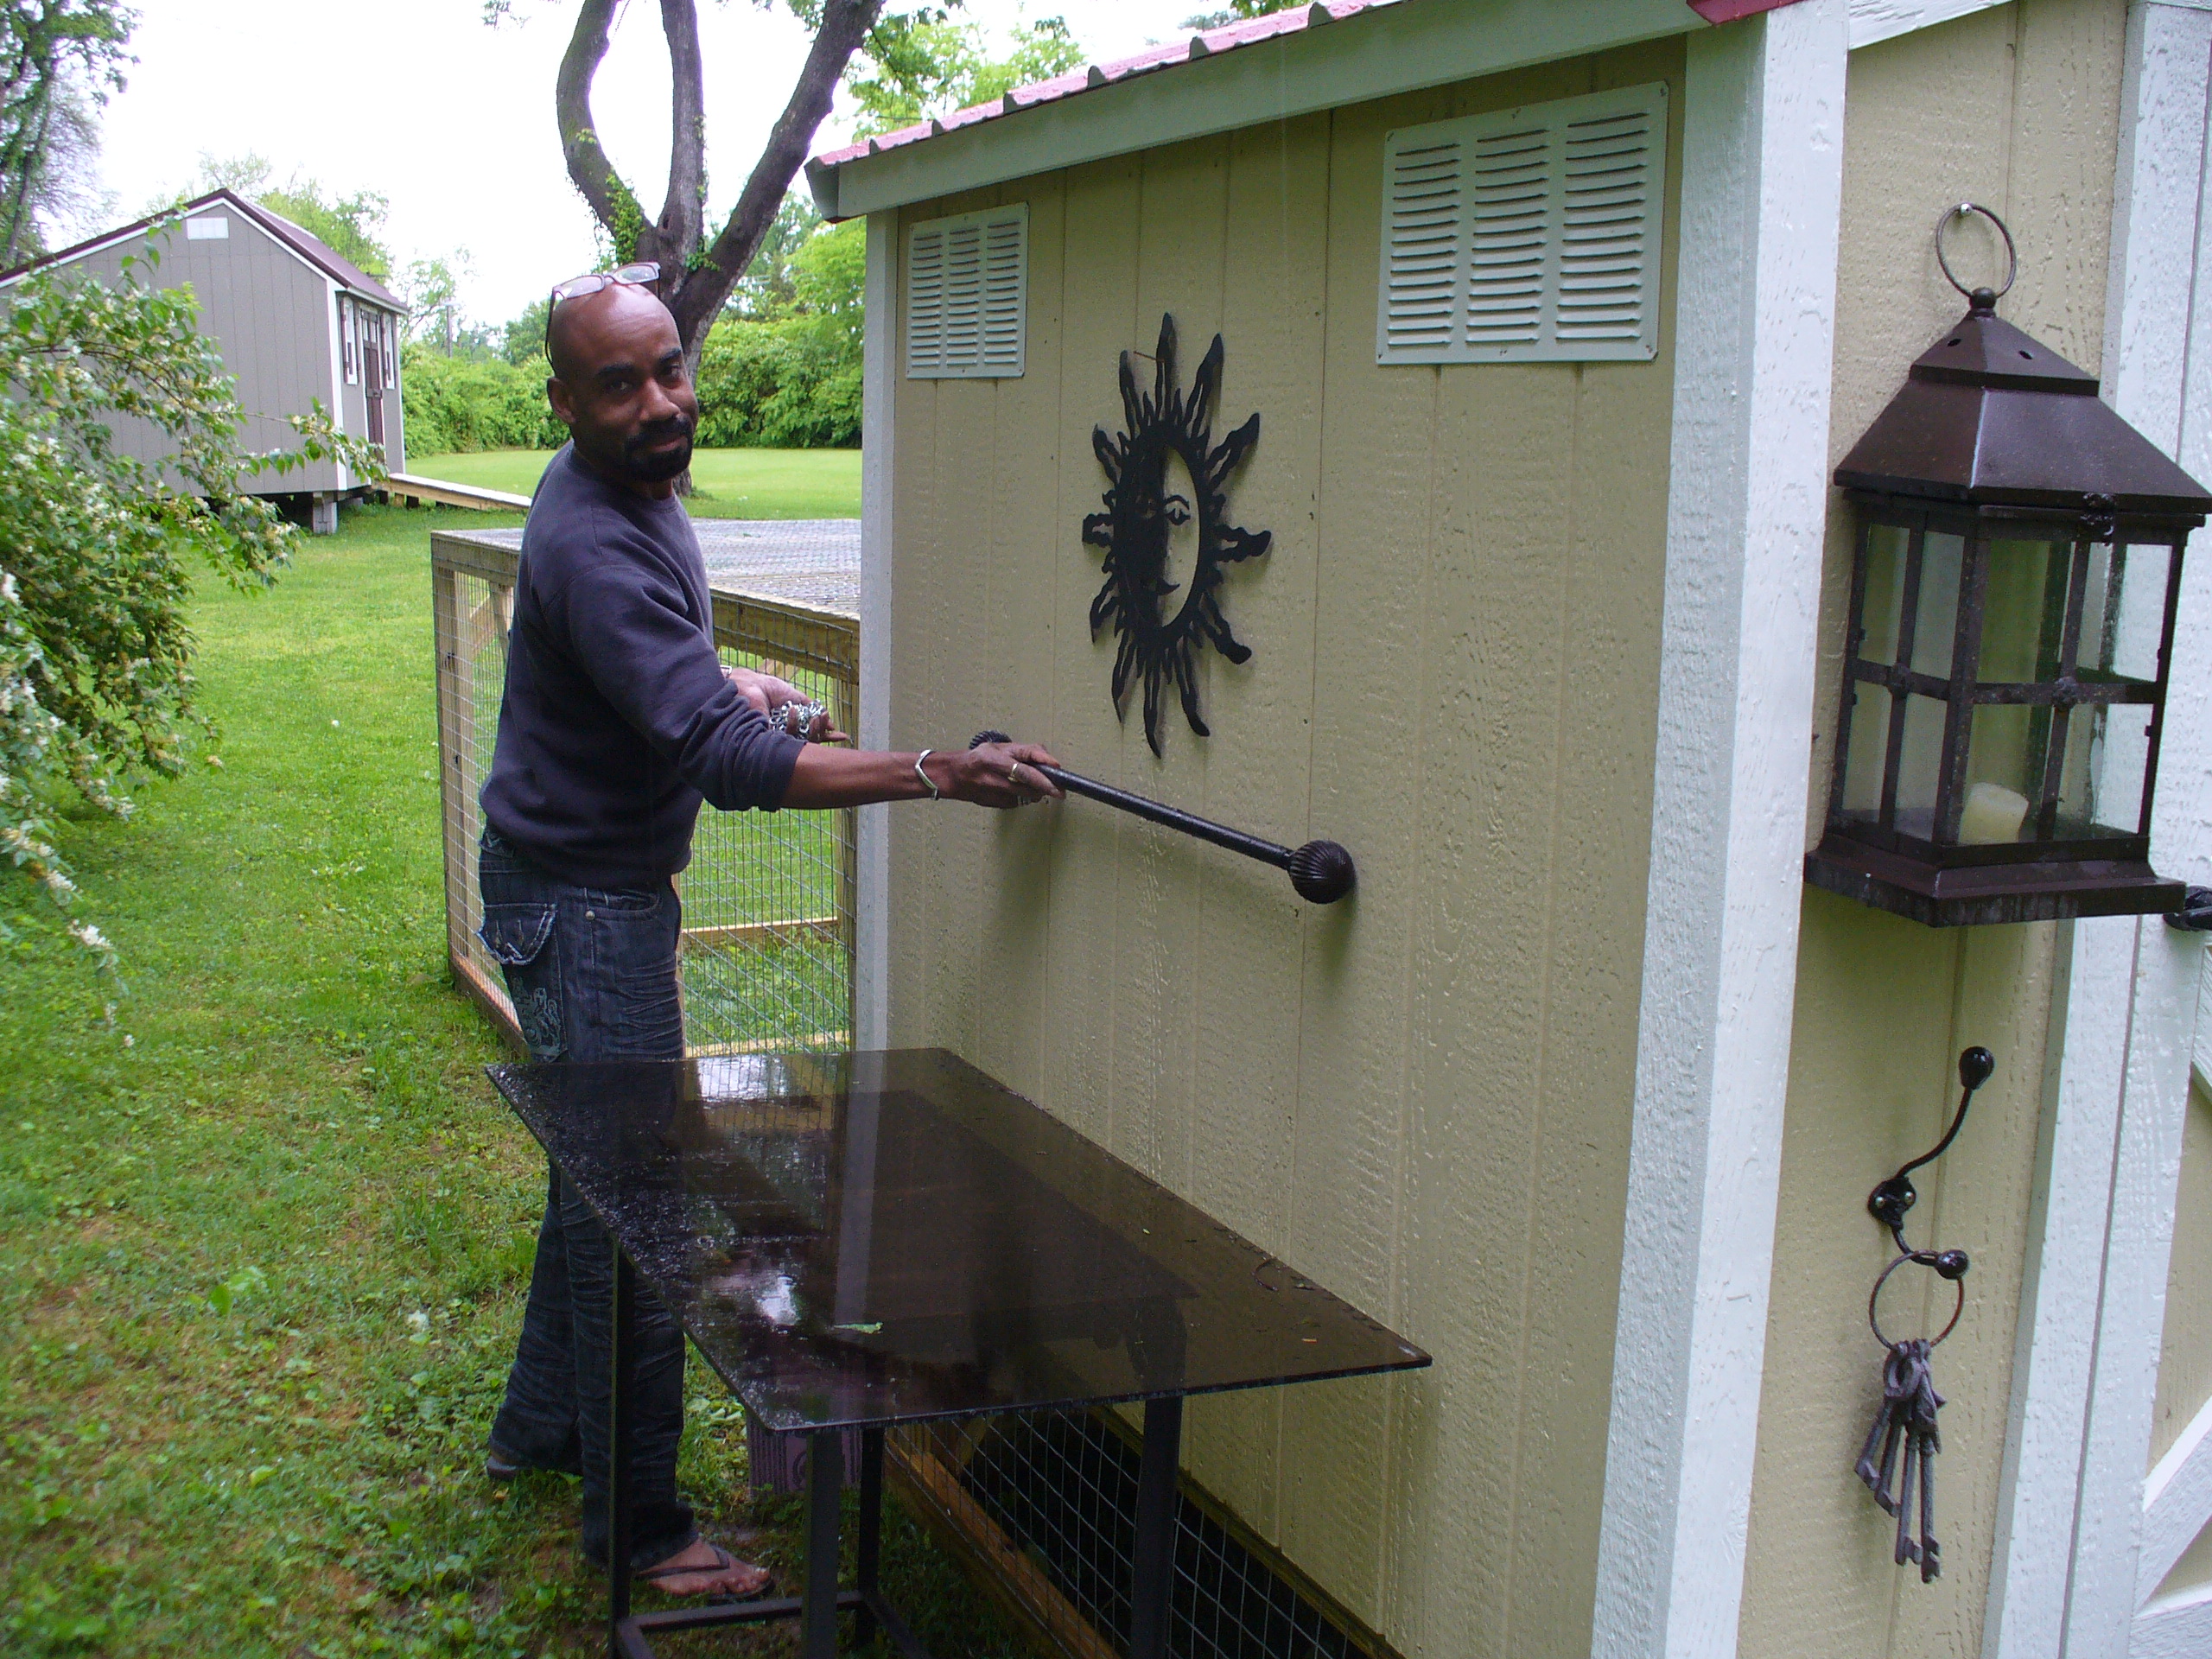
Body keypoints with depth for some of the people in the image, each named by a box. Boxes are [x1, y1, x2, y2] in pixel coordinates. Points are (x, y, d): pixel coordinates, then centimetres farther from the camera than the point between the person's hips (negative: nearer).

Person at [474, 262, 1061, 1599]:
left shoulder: (633, 491, 6)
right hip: (582, 906, -10)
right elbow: (725, 761, -34)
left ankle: (540, 1426, 40)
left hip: (600, 890, 10)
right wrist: (935, 776, -35)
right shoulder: (592, 547, -28)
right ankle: (640, 1528, 11)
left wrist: (730, 681, 12)